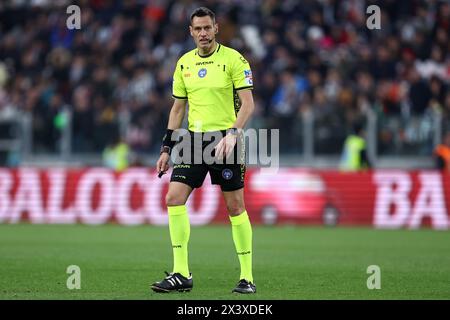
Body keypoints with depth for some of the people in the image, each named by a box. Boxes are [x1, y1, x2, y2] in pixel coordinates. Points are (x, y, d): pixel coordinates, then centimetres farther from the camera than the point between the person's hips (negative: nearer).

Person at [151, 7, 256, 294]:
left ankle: (247, 277, 7)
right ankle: (181, 274, -4)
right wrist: (167, 149, 12)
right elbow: (178, 109, 17)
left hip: (224, 141, -5)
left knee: (235, 206, -2)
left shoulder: (234, 59, -5)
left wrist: (232, 134, -23)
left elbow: (247, 103, -9)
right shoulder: (184, 63, 11)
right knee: (174, 198, -7)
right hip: (194, 139, 5)